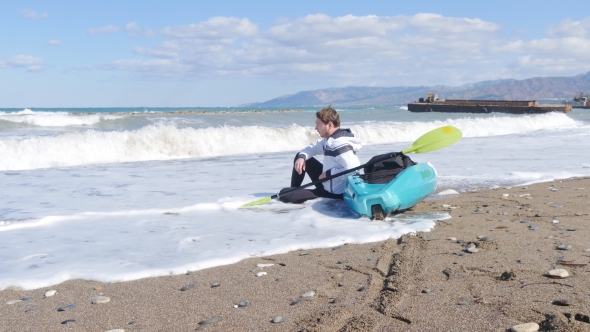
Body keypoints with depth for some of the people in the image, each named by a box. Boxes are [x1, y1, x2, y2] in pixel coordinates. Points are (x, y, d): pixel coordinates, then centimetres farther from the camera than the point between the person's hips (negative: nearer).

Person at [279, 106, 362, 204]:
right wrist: (302, 157, -7)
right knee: (300, 157, 19)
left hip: (335, 192, -10)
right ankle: (293, 191, 27)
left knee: (283, 194, -16)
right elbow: (313, 147, 15)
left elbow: (353, 170, -36)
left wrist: (328, 174, -26)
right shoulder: (330, 139, 4)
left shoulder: (340, 144, -28)